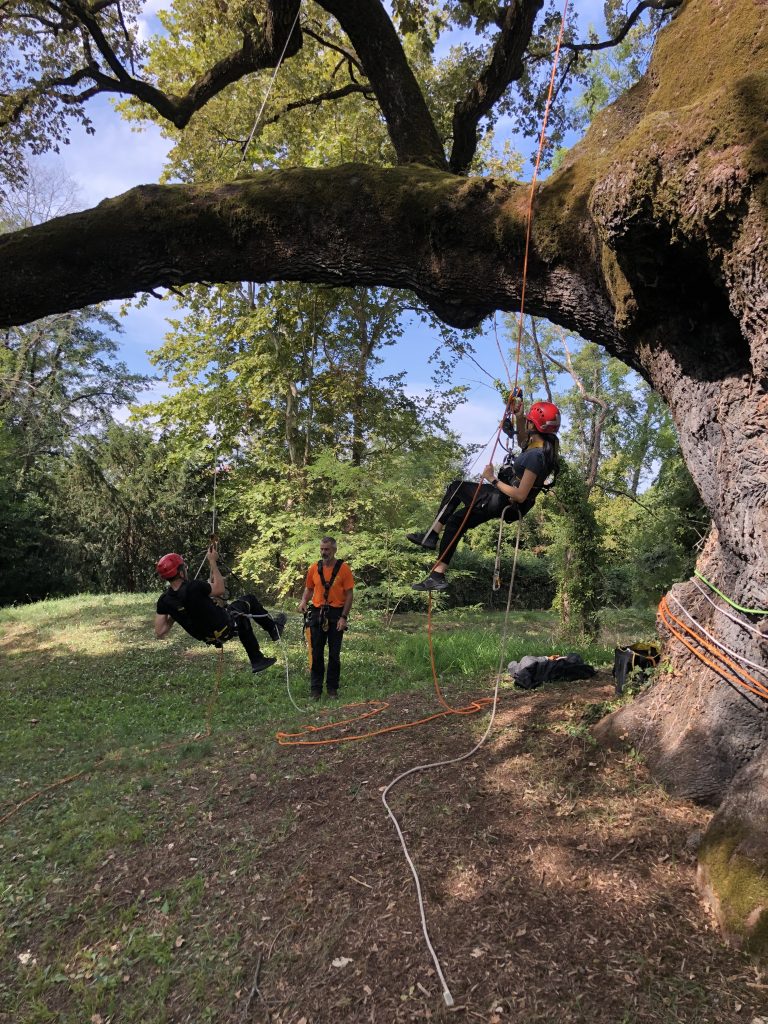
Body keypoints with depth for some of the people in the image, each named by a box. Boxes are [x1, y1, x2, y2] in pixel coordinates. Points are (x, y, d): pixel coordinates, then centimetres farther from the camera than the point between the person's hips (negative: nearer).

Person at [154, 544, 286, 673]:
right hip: (224, 630, -6)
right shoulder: (194, 587, -33)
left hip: (206, 638, 7)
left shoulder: (164, 601, -15)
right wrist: (213, 562, -8)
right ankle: (274, 628, 35)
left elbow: (159, 633, -10)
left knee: (242, 618, 32)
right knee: (250, 600, 16)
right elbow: (219, 589, -13)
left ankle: (257, 661, 39)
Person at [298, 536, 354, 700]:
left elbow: (349, 594, -6)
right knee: (317, 654, 6)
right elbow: (309, 588, 15)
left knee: (334, 654, 6)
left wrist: (344, 617, -12)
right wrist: (304, 601, -6)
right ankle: (316, 689, 15)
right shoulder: (314, 568, 4)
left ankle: (332, 688, 18)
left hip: (336, 615, -3)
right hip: (317, 614, 3)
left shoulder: (343, 568, -6)